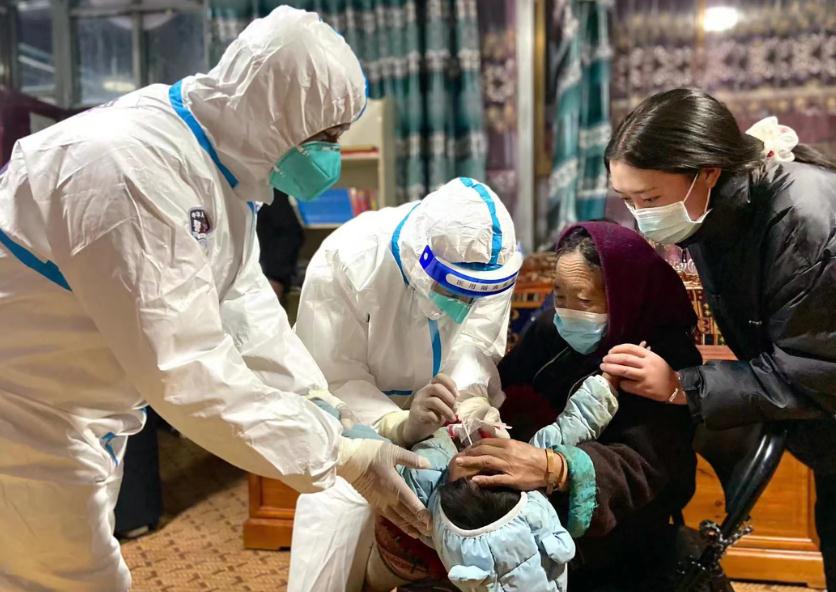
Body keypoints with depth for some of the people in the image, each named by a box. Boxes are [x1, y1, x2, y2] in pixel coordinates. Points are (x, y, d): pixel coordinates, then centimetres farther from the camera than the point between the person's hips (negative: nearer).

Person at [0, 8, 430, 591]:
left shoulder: (223, 162, -1)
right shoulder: (134, 169, -33)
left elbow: (248, 310, -2)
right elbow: (184, 368, -34)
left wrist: (333, 419, -11)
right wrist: (339, 456, -29)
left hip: (78, 414, 9)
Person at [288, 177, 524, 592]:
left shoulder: (489, 262, -18)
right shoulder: (346, 259, -29)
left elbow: (474, 347, -21)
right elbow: (332, 383, -27)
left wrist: (471, 403, -43)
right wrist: (401, 425, -43)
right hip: (356, 415, -3)